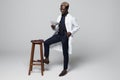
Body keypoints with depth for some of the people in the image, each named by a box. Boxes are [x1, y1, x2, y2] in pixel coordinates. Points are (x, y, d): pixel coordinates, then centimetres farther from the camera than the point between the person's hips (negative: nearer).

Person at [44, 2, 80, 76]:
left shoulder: (71, 18, -3)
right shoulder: (59, 17, 13)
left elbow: (77, 27, 0)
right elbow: (57, 28, 16)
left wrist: (71, 32, -14)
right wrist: (54, 27, -7)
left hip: (65, 35, -6)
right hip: (58, 34, 6)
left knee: (65, 53, -4)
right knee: (46, 42, -7)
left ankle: (65, 69, 8)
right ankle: (46, 59, 7)